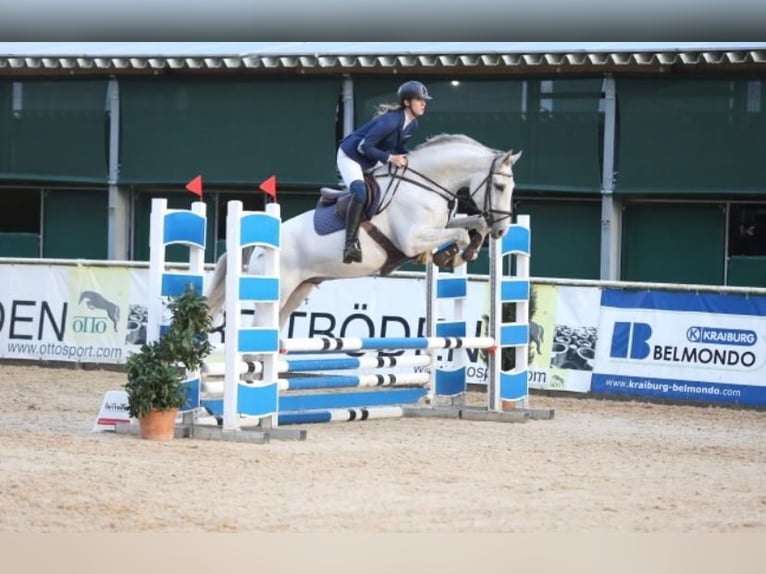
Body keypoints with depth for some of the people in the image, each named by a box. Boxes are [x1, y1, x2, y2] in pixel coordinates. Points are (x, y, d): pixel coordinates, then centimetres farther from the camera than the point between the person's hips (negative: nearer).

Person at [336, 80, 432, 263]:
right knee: (360, 193, -31)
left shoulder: (412, 125, -5)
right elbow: (364, 146, -29)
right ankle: (351, 244, -31)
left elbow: (399, 145, 11)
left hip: (371, 162, 10)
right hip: (350, 155, -10)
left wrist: (407, 158, -8)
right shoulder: (390, 121, -32)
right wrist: (389, 158, -31)